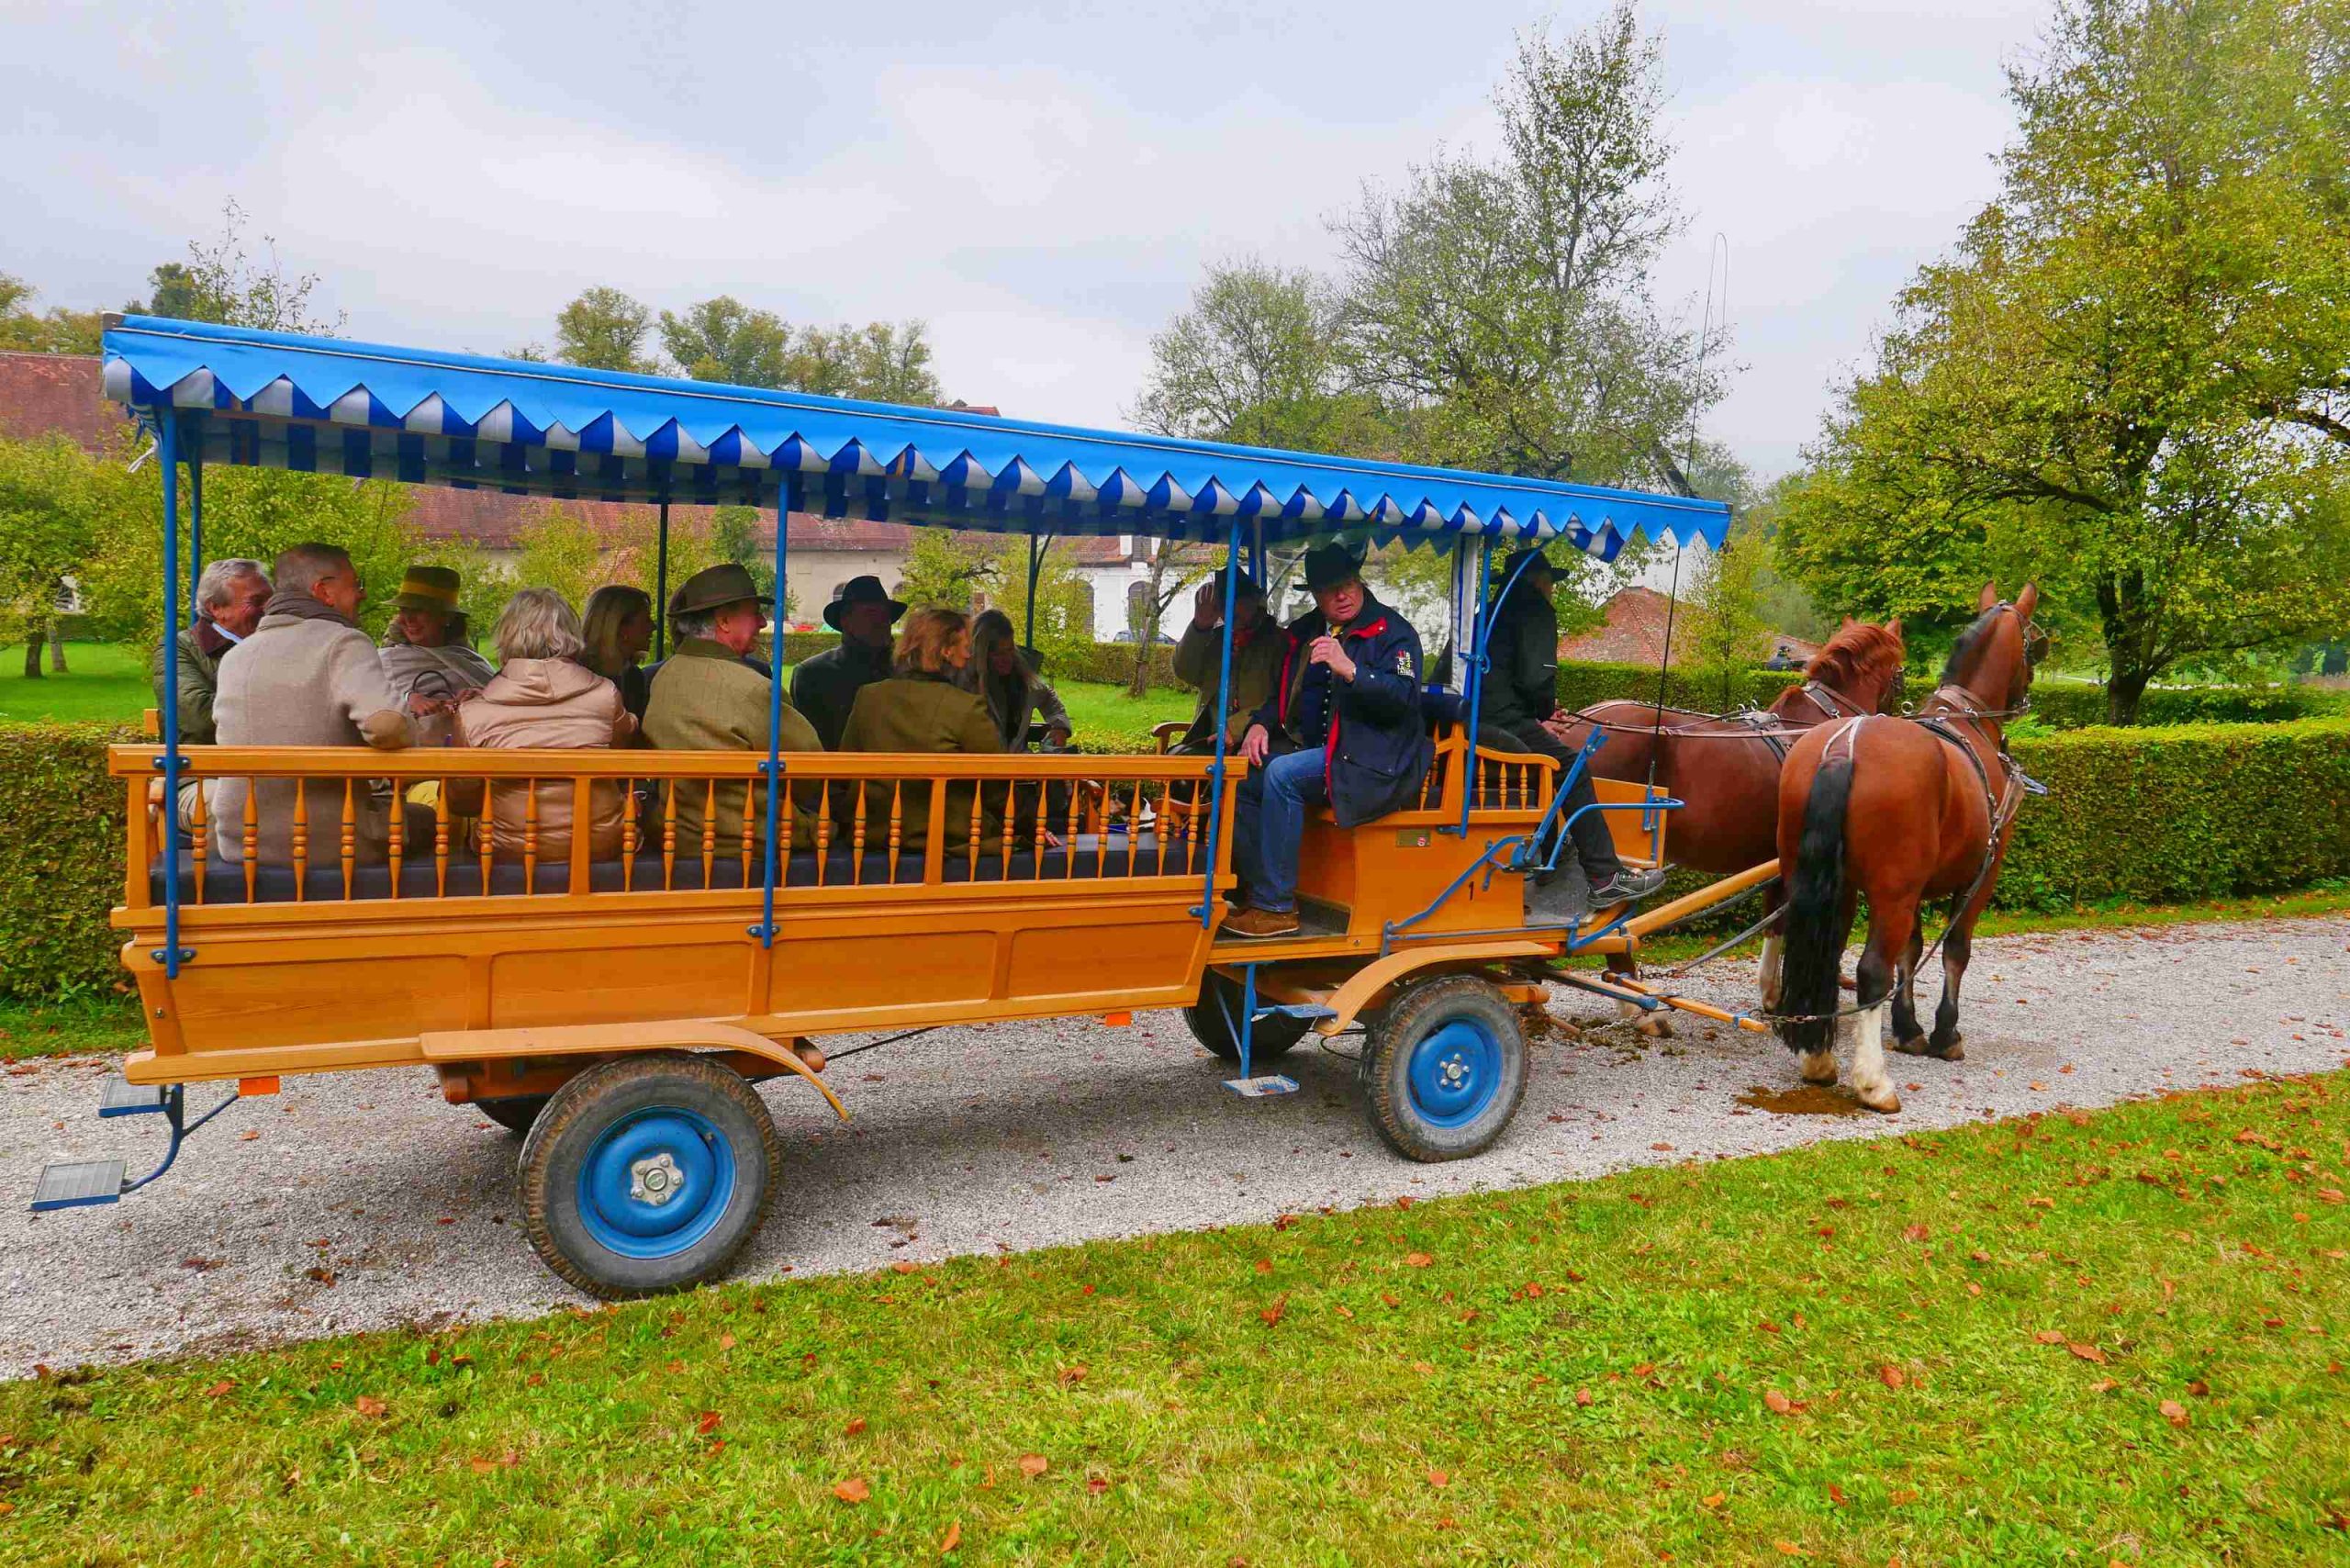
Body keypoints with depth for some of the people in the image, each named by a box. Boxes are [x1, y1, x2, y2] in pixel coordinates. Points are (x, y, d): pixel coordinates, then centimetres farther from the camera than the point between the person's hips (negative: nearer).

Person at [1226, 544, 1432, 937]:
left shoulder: (1393, 631, -5)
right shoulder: (1304, 632, 16)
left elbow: (1404, 696, -19)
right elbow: (1282, 694, 24)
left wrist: (1349, 668, -32)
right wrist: (1260, 724, 3)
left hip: (1370, 761, -8)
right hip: (1314, 751, 8)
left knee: (1283, 774, -29)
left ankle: (1276, 907, -24)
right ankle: (1256, 889, -3)